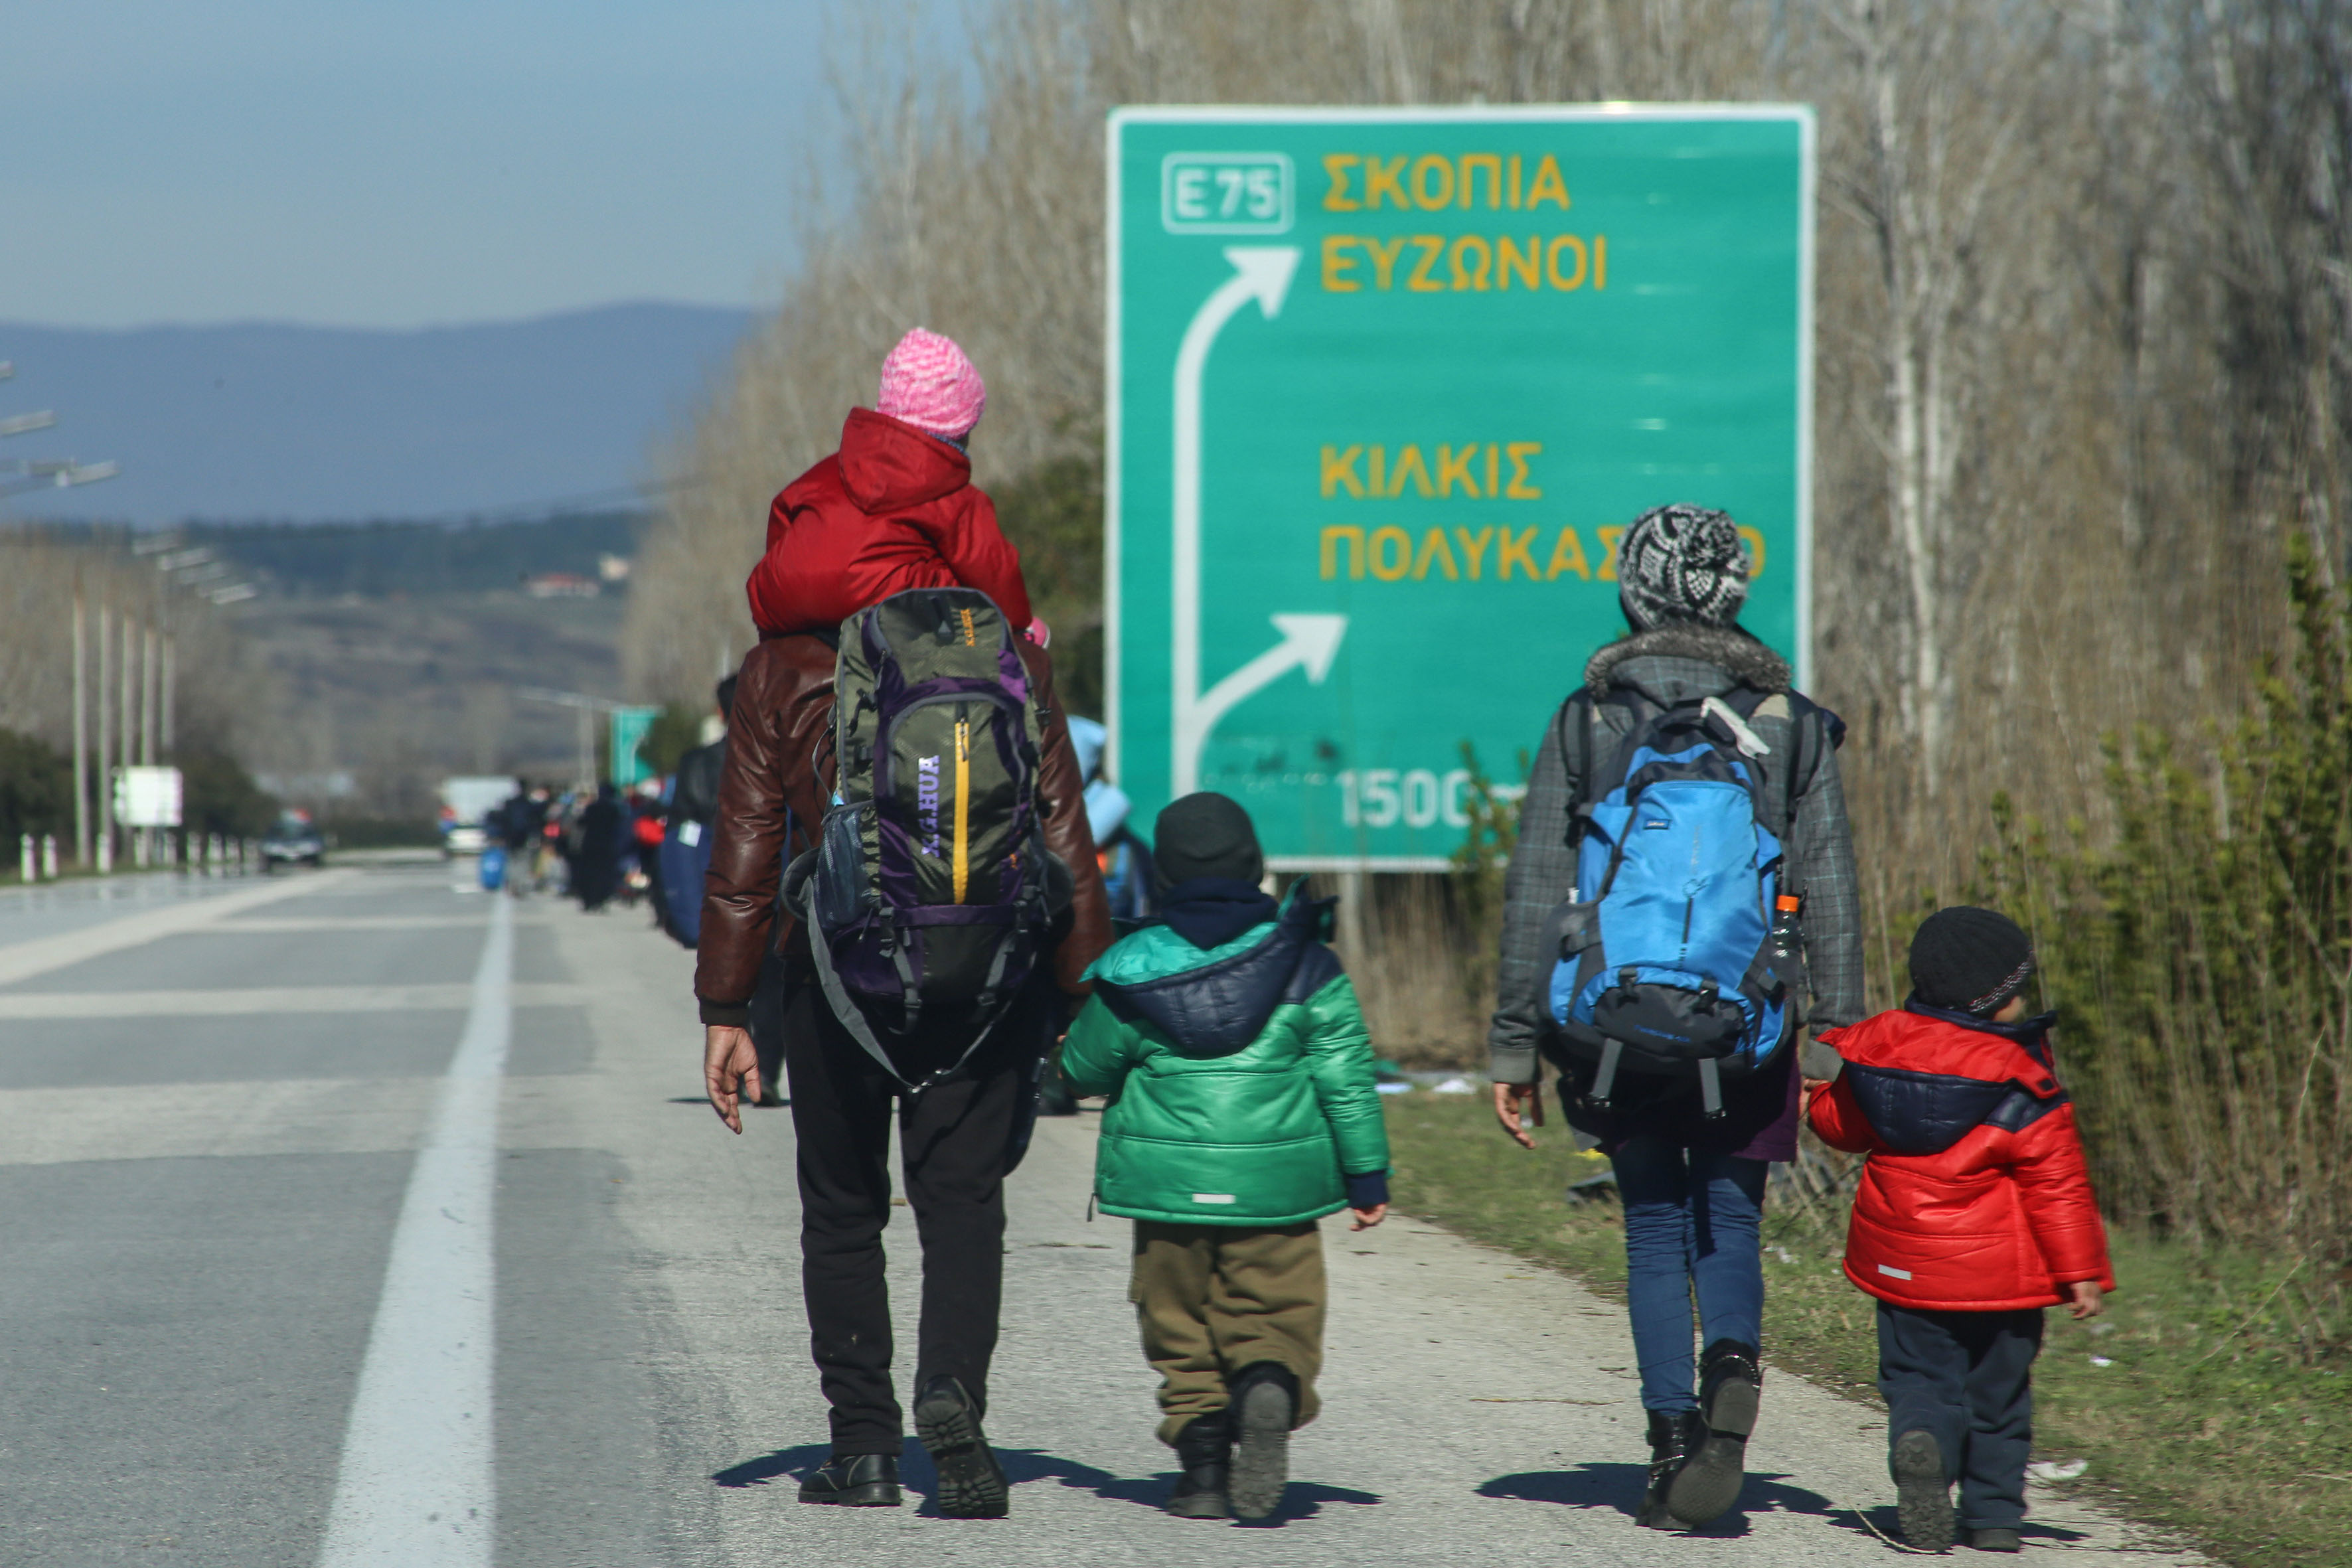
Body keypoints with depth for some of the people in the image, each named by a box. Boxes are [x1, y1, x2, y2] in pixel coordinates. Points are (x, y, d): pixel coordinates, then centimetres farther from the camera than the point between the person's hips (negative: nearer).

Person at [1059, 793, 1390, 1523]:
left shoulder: (1136, 970, -2)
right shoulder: (1305, 966, -2)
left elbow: (1084, 1070, 7)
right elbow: (1347, 1078, -1)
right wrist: (1367, 1176, 6)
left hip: (1166, 1181, 0)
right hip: (1275, 1182, 0)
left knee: (1181, 1327, 13)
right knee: (1275, 1315, 7)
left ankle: (1204, 1462, 6)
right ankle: (1270, 1392, -24)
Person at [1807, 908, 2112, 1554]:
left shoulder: (1881, 1046, -2)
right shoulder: (2019, 1077, -13)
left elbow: (1842, 1124, 15)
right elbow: (2056, 1182, -12)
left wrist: (1818, 1100, 39)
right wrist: (2082, 1272, -7)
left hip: (1901, 1261, 2)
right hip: (1997, 1269, -2)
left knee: (1918, 1375, 9)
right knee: (1997, 1390, 13)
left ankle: (1920, 1445, -22)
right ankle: (1993, 1513, 14)